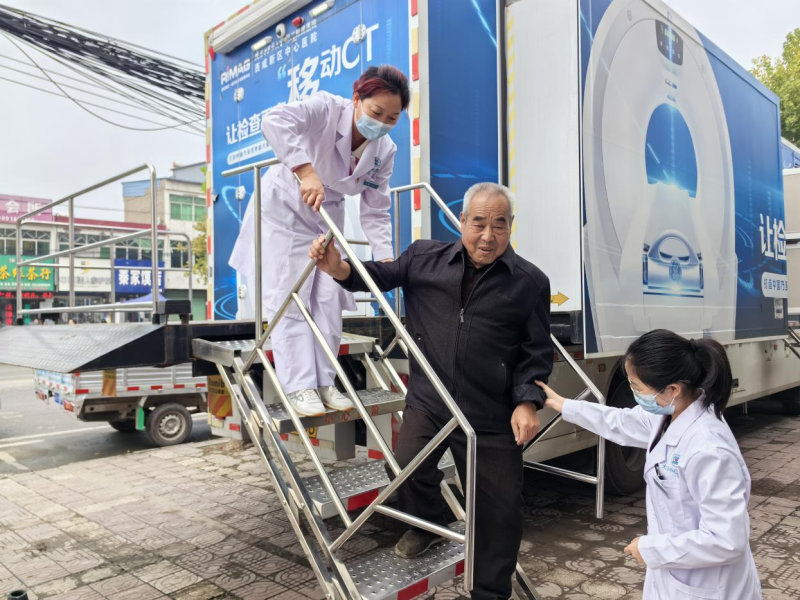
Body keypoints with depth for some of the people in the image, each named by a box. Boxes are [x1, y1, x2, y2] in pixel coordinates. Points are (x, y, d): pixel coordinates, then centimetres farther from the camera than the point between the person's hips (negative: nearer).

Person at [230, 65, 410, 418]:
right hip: (285, 207, -5)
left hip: (328, 217, 5)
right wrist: (306, 170, -56)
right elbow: (275, 121, -44)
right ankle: (299, 385, -2)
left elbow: (375, 212, -9)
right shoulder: (327, 110, -26)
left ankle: (324, 381, 12)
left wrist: (385, 258, -22)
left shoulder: (384, 151, -11)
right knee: (290, 296, -8)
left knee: (329, 299, 1)